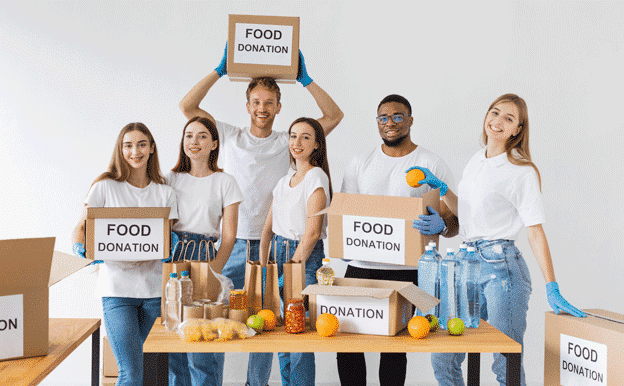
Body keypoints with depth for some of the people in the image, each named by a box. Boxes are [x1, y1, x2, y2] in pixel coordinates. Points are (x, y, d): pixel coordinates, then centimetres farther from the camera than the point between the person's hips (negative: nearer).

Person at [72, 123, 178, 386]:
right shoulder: (105, 187, 3)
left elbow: (169, 239, 11)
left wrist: (169, 247, -12)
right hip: (117, 288, -3)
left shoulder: (165, 193, 11)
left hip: (154, 288, 3)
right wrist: (82, 248, -16)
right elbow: (81, 228, 5)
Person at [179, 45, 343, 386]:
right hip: (232, 243, 0)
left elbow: (334, 116, 2)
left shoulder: (287, 143, 6)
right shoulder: (229, 137, 7)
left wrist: (304, 79, 0)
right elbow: (187, 106, 2)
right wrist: (220, 70, 1)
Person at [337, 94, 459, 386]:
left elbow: (454, 223, 0)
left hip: (405, 271, -3)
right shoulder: (360, 164, 11)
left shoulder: (432, 165, 2)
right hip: (360, 265, 3)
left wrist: (441, 225, -23)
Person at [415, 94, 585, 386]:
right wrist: (439, 187, 14)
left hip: (502, 267, -7)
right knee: (443, 359, 7)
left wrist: (552, 290, -16)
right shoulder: (476, 161, 14)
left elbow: (535, 232, -11)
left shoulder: (521, 172, -8)